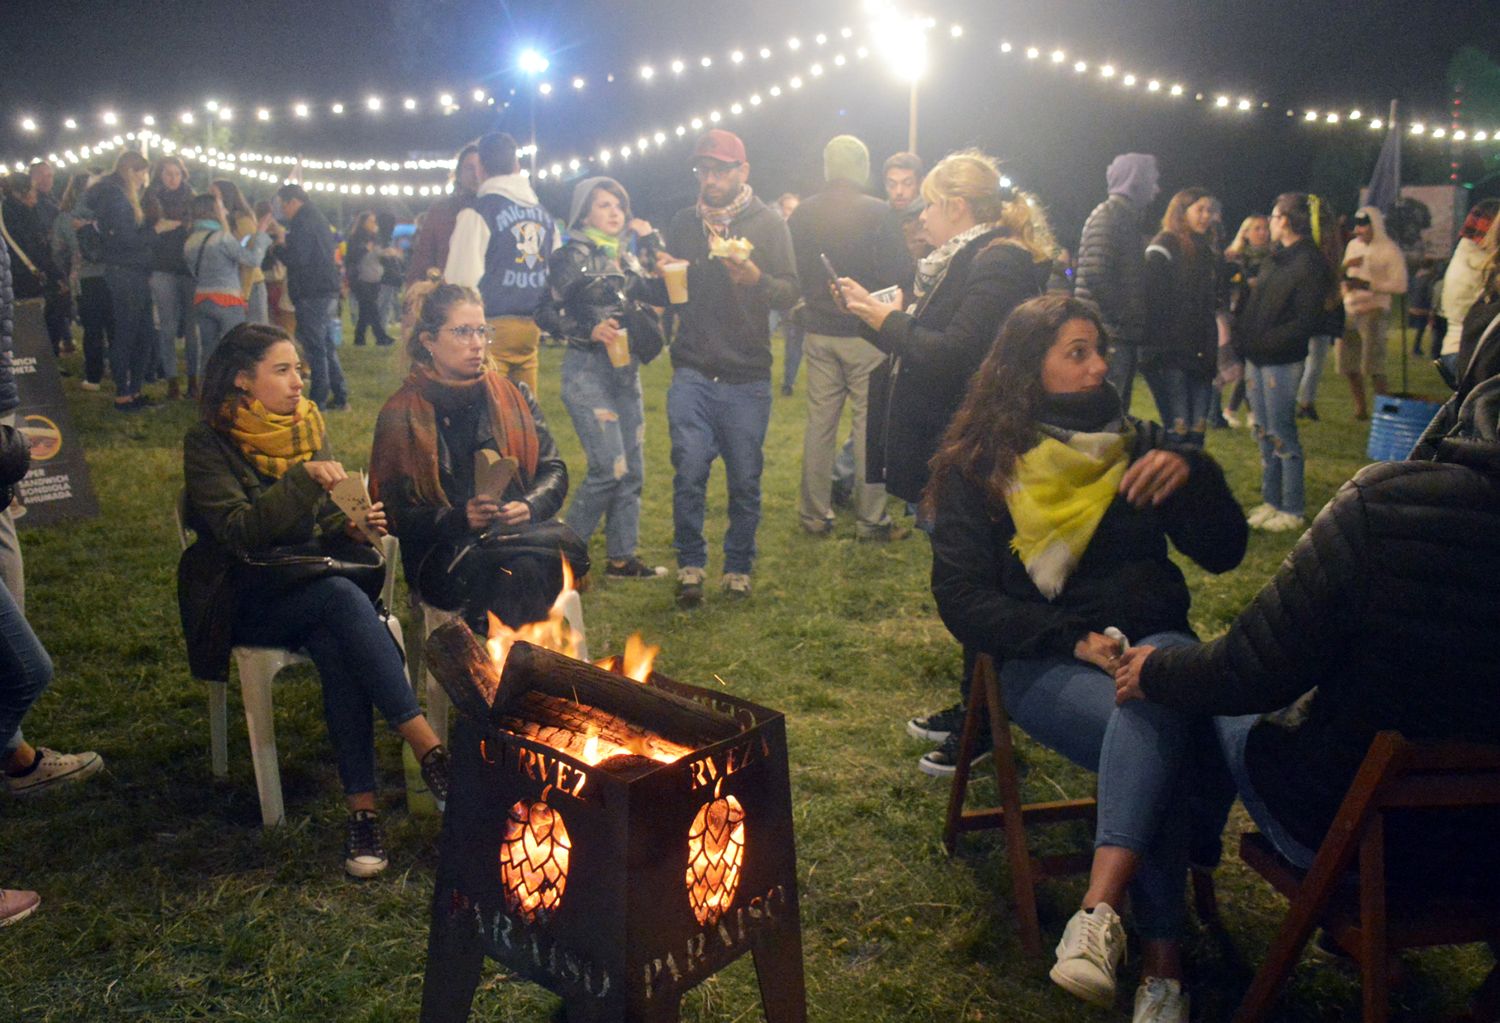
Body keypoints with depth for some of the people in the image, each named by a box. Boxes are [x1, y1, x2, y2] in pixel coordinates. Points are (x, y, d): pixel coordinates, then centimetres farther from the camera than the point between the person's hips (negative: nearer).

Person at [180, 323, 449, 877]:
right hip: (243, 599, -4)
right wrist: (303, 478, -27)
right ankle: (426, 745, -37)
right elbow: (237, 531, -20)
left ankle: (362, 806, -32)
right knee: (341, 598, -34)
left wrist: (351, 526, -7)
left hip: (308, 582, 4)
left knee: (334, 644, -31)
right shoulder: (208, 442, -7)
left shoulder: (307, 426, 8)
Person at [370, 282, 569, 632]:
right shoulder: (401, 414, 5)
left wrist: (530, 506, -11)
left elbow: (553, 469, 12)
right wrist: (460, 518, -17)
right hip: (440, 555, -2)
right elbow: (395, 513, 1)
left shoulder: (514, 396, 14)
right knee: (518, 569, -35)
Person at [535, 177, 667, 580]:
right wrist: (590, 332, -20)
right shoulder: (570, 257, -5)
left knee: (632, 468, 7)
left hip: (626, 370, 7)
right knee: (610, 468, -13)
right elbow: (547, 315, -8)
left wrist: (653, 242, 3)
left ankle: (622, 556, 17)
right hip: (588, 370, -7)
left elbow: (664, 294, 5)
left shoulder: (626, 258, 14)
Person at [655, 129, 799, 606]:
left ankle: (738, 567, 21)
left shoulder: (768, 223, 3)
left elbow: (790, 294, -4)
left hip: (747, 378, -1)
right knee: (689, 472, -6)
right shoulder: (683, 223, 11)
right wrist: (662, 276, -5)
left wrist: (756, 279, -24)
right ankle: (690, 564, 11)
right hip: (692, 373, 2)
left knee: (744, 480, 4)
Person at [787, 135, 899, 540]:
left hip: (819, 331, 4)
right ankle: (870, 518, 8)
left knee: (819, 422, 10)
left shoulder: (803, 213, 2)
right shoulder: (878, 213, -11)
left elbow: (792, 271, 8)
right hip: (866, 332, -4)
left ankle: (815, 514, 16)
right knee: (868, 423, 3)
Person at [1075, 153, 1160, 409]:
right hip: (1109, 335, -10)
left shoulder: (1128, 217, 20)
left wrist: (1135, 325, 10)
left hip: (1123, 337, 10)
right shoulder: (1108, 215, -9)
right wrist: (1122, 318, -15)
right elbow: (1095, 275, -21)